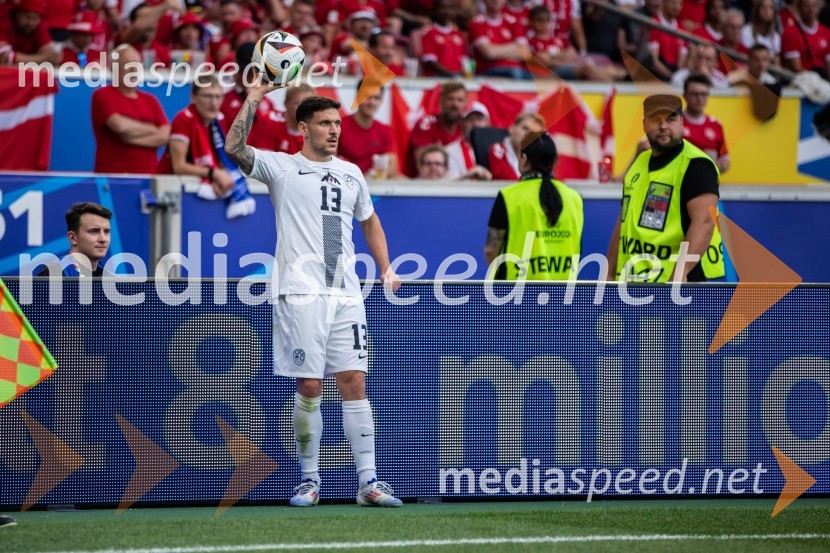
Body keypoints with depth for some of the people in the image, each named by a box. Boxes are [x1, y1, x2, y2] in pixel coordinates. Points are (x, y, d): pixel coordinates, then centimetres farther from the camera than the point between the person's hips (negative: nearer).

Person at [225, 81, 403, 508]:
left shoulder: (351, 173, 17)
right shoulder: (281, 167, 2)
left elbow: (370, 221, 31)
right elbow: (234, 148, -15)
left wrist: (386, 268, 20)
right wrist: (253, 98, -15)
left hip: (346, 294, 4)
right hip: (300, 293, -4)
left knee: (354, 383, -1)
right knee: (309, 387, -4)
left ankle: (368, 482, -3)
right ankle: (309, 481, 6)